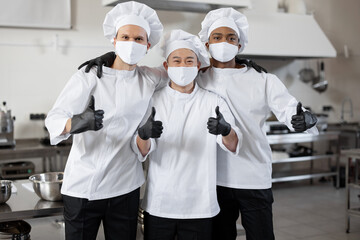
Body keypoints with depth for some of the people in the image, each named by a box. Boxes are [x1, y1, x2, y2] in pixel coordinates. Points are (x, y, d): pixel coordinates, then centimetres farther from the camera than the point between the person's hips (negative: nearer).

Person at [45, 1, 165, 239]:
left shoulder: (151, 79, 3)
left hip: (125, 187, 3)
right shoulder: (89, 77, -5)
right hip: (82, 187, -2)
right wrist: (75, 123, -38)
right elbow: (54, 118, -16)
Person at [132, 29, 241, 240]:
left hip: (200, 207, 0)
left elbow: (233, 146, -10)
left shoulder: (214, 102, 2)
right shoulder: (153, 101, 2)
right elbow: (141, 152, -9)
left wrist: (226, 130, -34)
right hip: (159, 205, 0)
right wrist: (143, 134, -33)